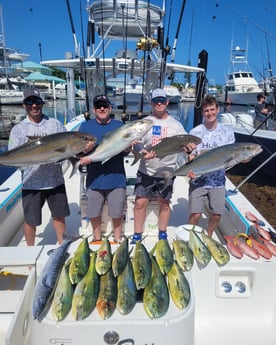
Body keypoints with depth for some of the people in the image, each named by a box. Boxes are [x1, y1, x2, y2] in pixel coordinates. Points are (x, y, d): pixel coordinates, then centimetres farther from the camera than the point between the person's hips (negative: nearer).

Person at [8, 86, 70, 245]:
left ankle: (61, 244, 37)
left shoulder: (55, 124, 4)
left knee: (59, 215, 16)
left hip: (55, 180, 2)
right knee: (30, 220, 10)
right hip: (31, 183, -1)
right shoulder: (18, 129, 0)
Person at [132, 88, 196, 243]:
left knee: (165, 204, 11)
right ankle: (137, 236, 18)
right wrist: (142, 153, -23)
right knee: (140, 203, 1)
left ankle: (163, 235, 30)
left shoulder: (176, 124, 4)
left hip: (167, 172, 0)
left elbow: (185, 145, 5)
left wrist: (189, 147, -20)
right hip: (146, 171, 0)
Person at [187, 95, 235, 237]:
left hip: (217, 180, 2)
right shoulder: (195, 132, -3)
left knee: (216, 214, 8)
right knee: (195, 214, -4)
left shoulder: (227, 132, 1)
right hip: (198, 180, -2)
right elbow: (190, 156, -4)